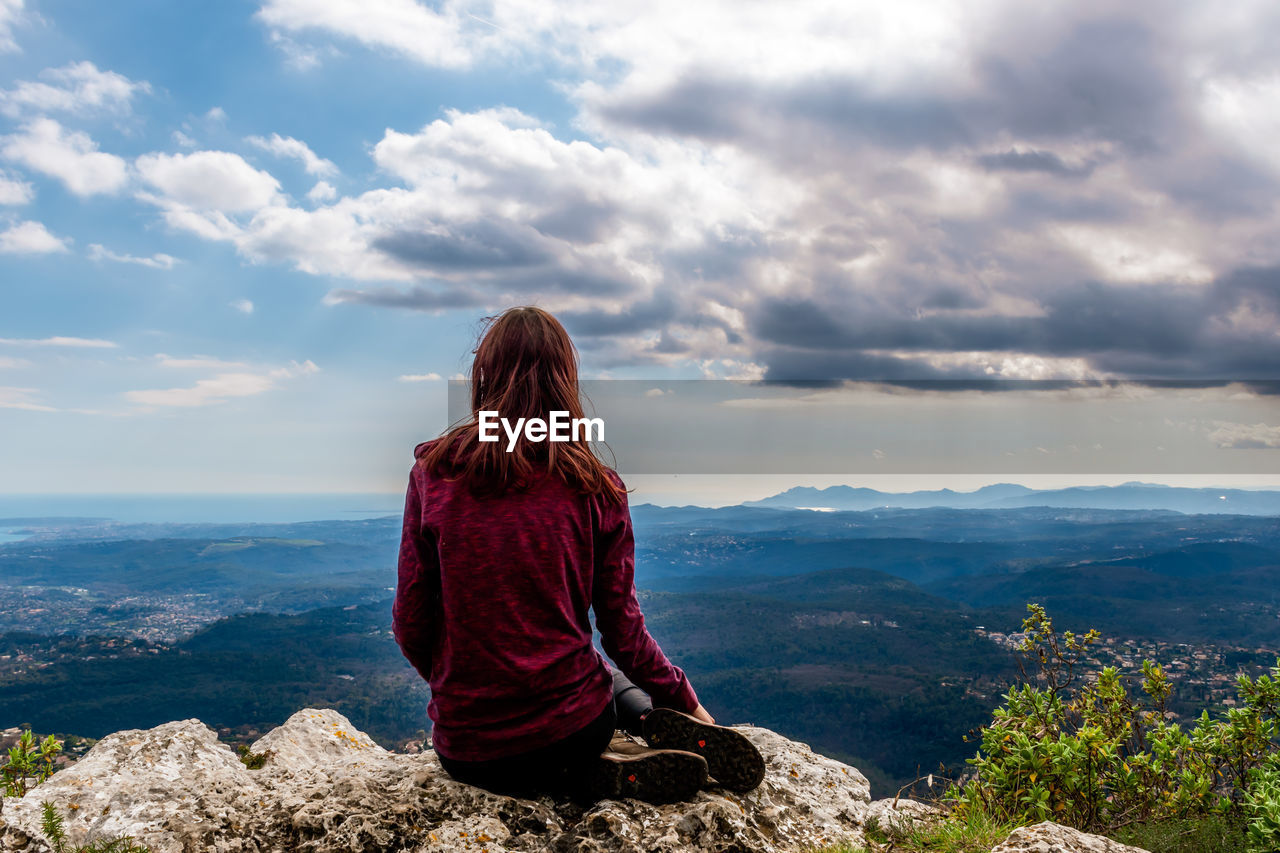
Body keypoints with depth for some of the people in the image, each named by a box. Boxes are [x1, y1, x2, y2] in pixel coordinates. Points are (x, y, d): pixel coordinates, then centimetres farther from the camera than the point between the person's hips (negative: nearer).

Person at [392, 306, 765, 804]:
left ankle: (598, 772, 0)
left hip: (465, 750, 0)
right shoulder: (595, 487, -7)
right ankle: (658, 727, 2)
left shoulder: (434, 473, -8)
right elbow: (623, 632, -2)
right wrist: (686, 703, 14)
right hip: (570, 730, 1)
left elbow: (410, 623, -3)